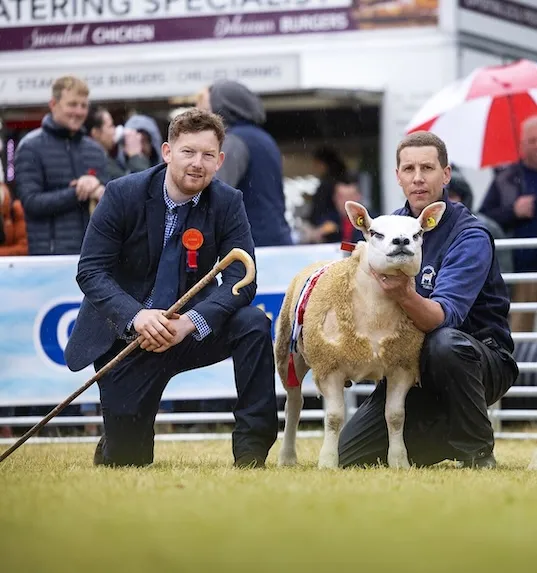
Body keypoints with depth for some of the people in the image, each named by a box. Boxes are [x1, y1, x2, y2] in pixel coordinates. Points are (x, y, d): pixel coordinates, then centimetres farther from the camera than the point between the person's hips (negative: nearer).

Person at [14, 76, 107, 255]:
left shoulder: (95, 150, 16)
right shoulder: (31, 147, 0)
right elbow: (31, 202, -8)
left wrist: (97, 187, -7)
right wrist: (79, 193, -13)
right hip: (51, 254, -5)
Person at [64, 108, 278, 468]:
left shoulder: (227, 203, -8)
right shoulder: (123, 194, -12)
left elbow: (241, 280, -16)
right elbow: (91, 270, -15)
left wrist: (189, 321, -33)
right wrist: (136, 316, -34)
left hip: (190, 329, 2)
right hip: (125, 330, -1)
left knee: (253, 324, -28)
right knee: (126, 459, -5)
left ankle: (251, 452, -21)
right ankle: (112, 447, 36)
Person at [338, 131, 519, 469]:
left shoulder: (471, 236, -18)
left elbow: (445, 317, -33)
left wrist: (405, 296, -52)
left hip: (481, 360, -6)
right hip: (409, 366, 6)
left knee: (444, 343, -41)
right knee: (347, 458, -5)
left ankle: (478, 455, -19)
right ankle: (443, 440, 20)